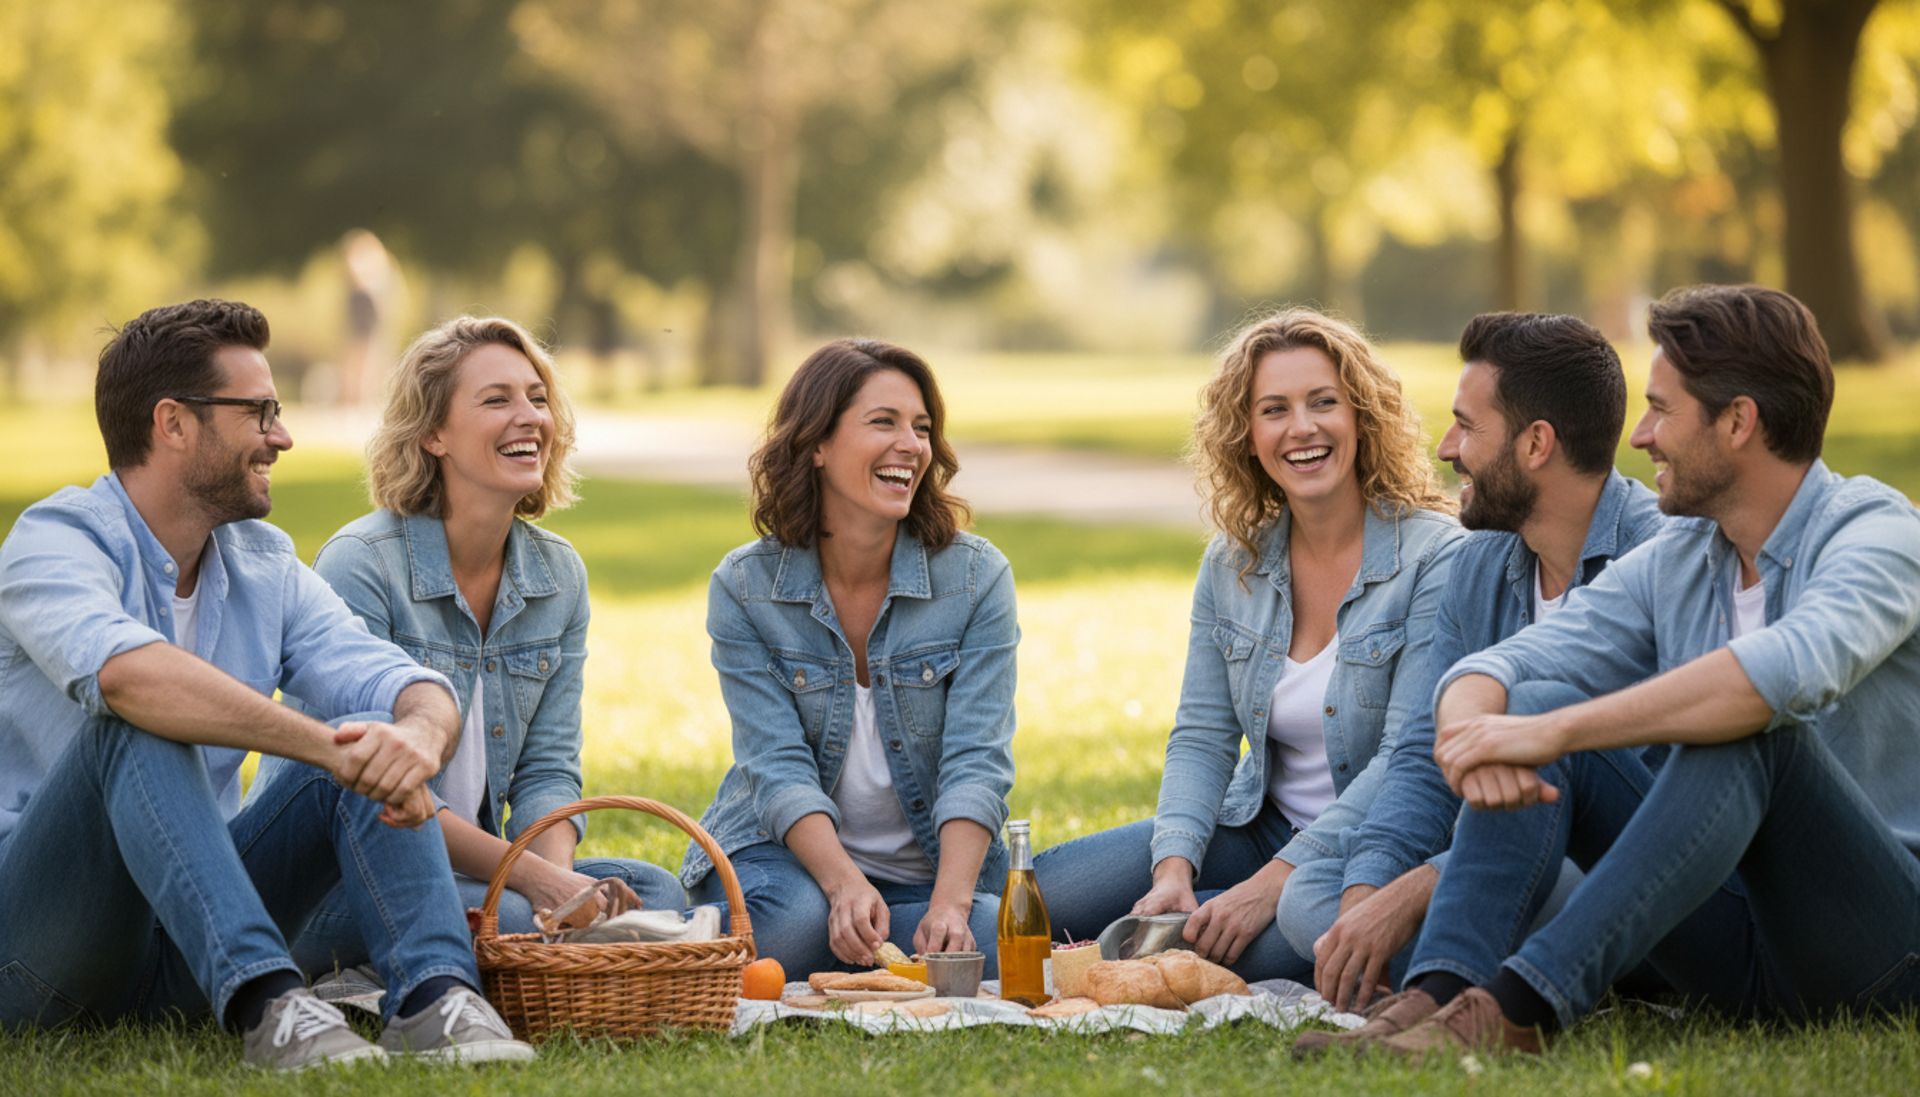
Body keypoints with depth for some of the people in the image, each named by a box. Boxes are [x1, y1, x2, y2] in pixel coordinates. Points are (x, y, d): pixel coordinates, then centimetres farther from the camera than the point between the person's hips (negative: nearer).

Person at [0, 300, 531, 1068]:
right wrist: (324, 745, -42)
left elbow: (401, 684, -5)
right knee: (139, 728, -31)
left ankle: (433, 993, -36)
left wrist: (420, 734, -30)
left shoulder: (266, 567, 9)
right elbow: (126, 672, -35)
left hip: (188, 935, 6)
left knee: (372, 743, -13)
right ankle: (264, 1002, -46)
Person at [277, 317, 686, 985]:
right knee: (507, 920, -34)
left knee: (654, 894, -17)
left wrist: (556, 873, -18)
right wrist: (533, 878, -24)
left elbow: (548, 769, 5)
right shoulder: (360, 566, -13)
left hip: (471, 868, 7)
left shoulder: (559, 576, 7)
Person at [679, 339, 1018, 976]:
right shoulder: (743, 587, -7)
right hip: (788, 854, -2)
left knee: (997, 943, -30)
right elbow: (779, 768, -15)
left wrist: (950, 903, -31)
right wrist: (846, 887, -33)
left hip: (931, 866, 2)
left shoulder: (977, 577, -6)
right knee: (798, 921, -36)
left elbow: (977, 763, -14)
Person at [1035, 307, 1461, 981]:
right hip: (1262, 826, 5)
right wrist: (1173, 871, -17)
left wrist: (1272, 883, -27)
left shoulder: (1435, 558, -14)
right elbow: (1201, 736, 3)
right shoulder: (1232, 564, 5)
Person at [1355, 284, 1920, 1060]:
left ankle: (1524, 1005, -42)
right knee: (1537, 700, -10)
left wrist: (1555, 731, -36)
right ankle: (1439, 993, -31)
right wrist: (1469, 731, -27)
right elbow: (1491, 670, -1)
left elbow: (1792, 668, -34)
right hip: (1729, 946, 6)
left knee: (1747, 723, -32)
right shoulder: (1669, 566, 10)